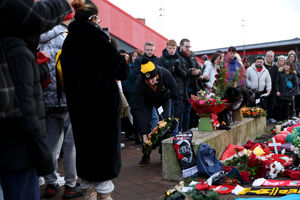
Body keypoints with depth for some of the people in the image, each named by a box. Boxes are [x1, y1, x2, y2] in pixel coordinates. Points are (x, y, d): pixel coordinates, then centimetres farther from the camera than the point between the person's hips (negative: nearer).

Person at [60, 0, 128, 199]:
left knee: (84, 144, 15)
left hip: (78, 104, 7)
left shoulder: (69, 40, 9)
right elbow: (118, 63, -13)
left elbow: (67, 73, 13)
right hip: (102, 103, -6)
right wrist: (122, 72, 5)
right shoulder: (95, 34, -12)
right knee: (105, 145, 4)